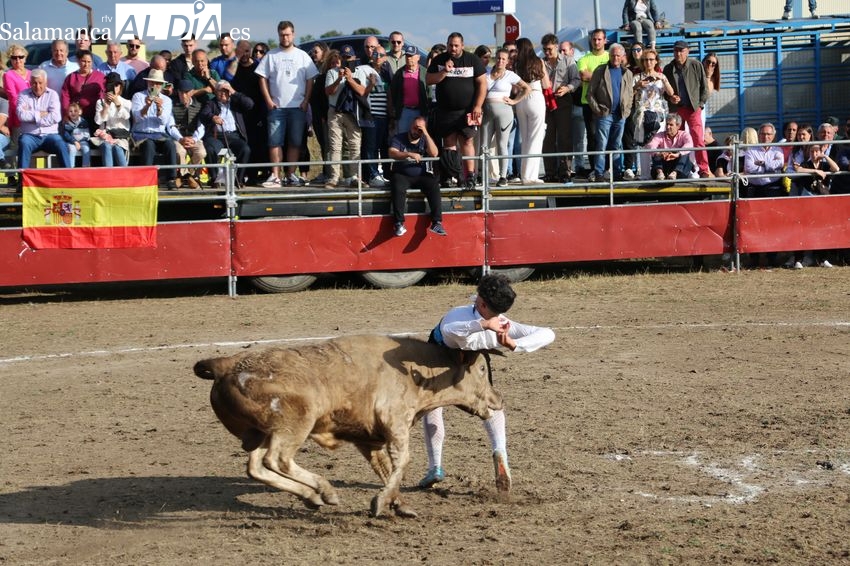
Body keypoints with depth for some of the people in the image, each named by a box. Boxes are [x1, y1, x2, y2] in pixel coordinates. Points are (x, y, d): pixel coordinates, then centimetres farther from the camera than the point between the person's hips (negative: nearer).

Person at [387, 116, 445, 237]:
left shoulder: (425, 140, 10)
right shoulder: (398, 138, 4)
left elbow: (434, 153, -9)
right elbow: (392, 153, -14)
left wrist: (426, 134, -12)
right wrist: (409, 154, -29)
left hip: (421, 176, 2)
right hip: (401, 175, -2)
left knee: (434, 185, -27)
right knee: (398, 188, -35)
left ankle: (436, 223, -31)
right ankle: (398, 223, -32)